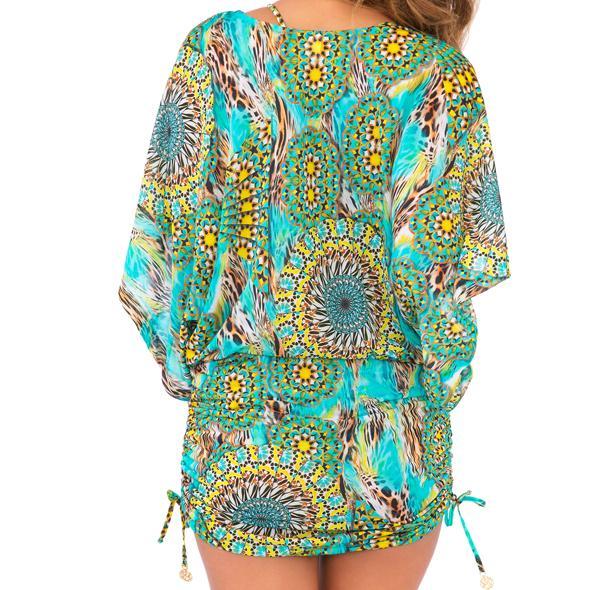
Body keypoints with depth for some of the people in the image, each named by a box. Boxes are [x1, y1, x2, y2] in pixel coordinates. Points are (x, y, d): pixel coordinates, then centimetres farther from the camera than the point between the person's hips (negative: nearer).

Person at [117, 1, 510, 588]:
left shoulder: (217, 48, -7)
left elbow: (160, 259, -7)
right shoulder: (441, 72, -8)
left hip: (244, 439, 0)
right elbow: (439, 275, -13)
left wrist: (194, 376, 8)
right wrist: (424, 406, 4)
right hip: (389, 454, 1)